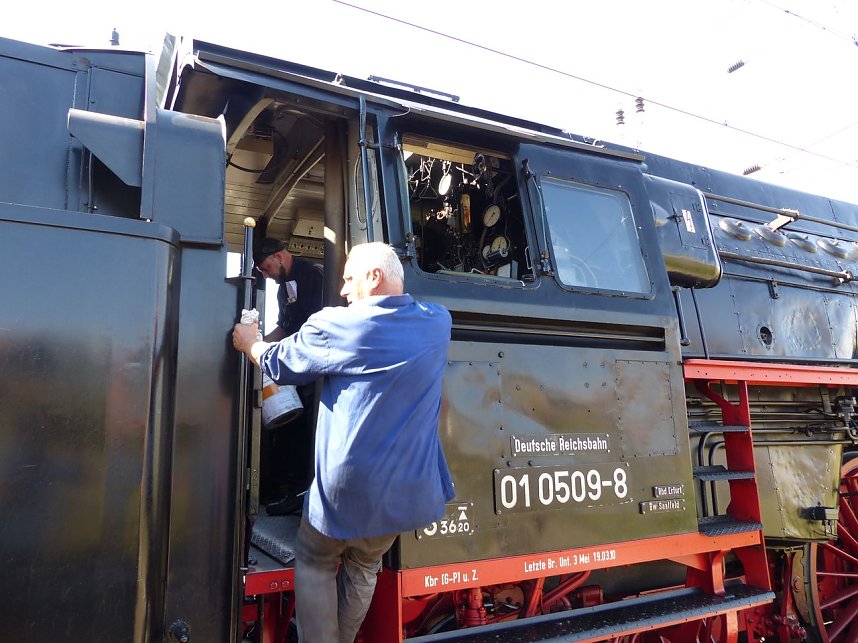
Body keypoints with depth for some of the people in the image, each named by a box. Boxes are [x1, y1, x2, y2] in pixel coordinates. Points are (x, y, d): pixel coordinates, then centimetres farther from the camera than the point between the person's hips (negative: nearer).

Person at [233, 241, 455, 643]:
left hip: (348, 489, -4)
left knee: (314, 564, 24)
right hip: (410, 489, 5)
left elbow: (279, 365, 3)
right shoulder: (438, 323, 0)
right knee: (363, 568, 27)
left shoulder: (336, 325, -13)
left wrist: (248, 342, 23)